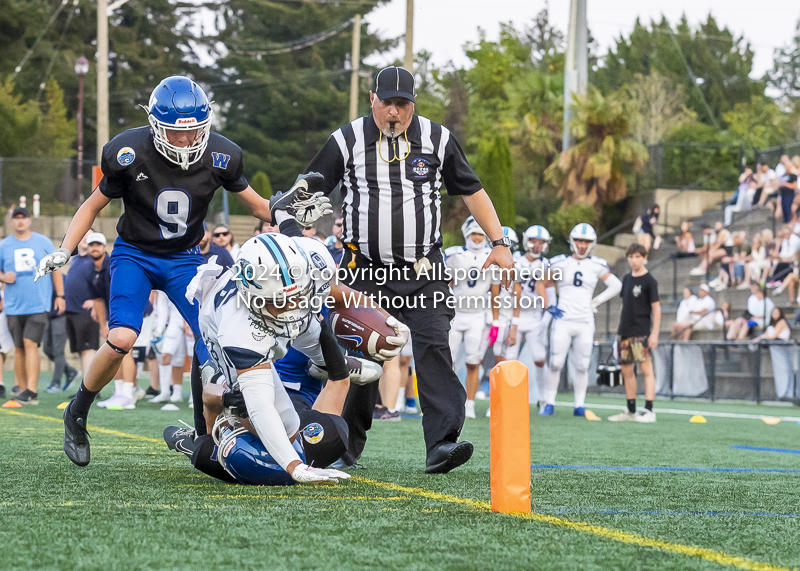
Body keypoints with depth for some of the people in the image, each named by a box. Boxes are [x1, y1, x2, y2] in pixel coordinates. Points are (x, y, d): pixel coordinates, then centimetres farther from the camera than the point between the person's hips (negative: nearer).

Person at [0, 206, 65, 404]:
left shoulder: (43, 242, 5)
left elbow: (56, 269, 9)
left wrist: (60, 295, 3)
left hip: (39, 304, -3)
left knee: (30, 344, -15)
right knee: (19, 349, 6)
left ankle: (32, 391, -19)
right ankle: (22, 390, 13)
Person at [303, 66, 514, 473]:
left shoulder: (437, 140, 4)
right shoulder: (346, 142, 1)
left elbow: (472, 192, 12)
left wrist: (499, 244, 6)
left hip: (423, 271, 0)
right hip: (365, 270, 0)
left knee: (434, 350, -14)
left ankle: (441, 444, -20)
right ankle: (346, 448, 16)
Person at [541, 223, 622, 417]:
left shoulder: (596, 266, 4)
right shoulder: (560, 263, 2)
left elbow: (616, 286, 12)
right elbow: (544, 286, 12)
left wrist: (595, 303, 5)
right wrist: (550, 306, 0)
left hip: (585, 322, 1)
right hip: (562, 321, -1)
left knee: (582, 366, 3)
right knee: (555, 364, -4)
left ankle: (579, 406, 10)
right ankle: (550, 403, 5)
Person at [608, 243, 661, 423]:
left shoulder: (649, 281, -6)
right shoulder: (627, 279, 13)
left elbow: (656, 308, -8)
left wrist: (654, 334, -14)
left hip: (641, 332, -7)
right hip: (625, 332, 7)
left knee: (646, 368, -11)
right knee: (626, 370, 10)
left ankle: (649, 411, -14)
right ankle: (631, 411, 18)